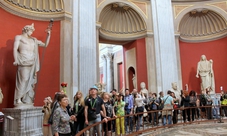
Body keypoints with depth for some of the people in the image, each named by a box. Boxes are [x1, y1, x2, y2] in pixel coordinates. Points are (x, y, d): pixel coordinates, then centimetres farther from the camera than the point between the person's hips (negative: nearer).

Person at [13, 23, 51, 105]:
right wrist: (16, 60, -13)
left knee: (30, 82, 1)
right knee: (23, 80, -13)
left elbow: (45, 45, 23)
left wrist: (48, 35, 14)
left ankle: (28, 101, 5)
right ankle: (18, 100, -8)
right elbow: (15, 49, -1)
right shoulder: (19, 37, 11)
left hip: (32, 63, 5)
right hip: (23, 63, -5)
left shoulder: (33, 40, 23)